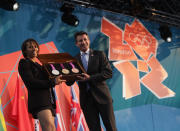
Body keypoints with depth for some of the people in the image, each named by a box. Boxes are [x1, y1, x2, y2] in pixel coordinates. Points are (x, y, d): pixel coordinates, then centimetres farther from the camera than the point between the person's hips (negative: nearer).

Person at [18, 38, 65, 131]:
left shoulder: (38, 65, 30)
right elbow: (30, 82, -8)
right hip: (38, 100, -8)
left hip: (49, 101, 8)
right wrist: (53, 82, -14)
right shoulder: (24, 63, 5)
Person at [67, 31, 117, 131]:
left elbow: (108, 73, -6)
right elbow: (69, 82, 6)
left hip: (102, 96, -1)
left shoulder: (99, 54, 6)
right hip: (86, 99, 2)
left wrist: (90, 78, -17)